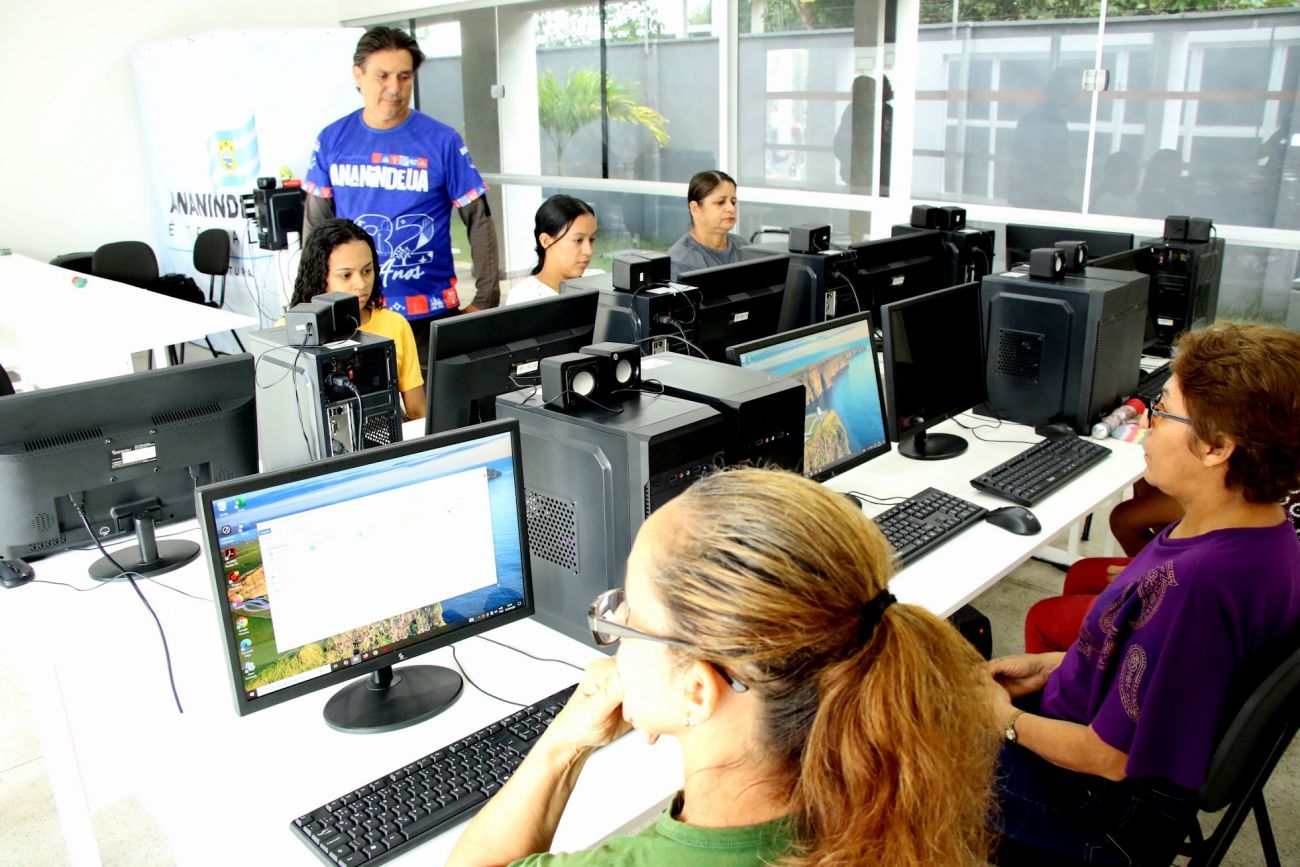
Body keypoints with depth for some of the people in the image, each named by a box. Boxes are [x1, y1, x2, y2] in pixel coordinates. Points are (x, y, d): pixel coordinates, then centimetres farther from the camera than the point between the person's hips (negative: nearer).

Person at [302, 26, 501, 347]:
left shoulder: (442, 141, -5)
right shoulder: (332, 139, 2)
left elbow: (479, 220, -2)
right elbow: (315, 222, 8)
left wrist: (485, 302, -6)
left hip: (429, 311, -2)